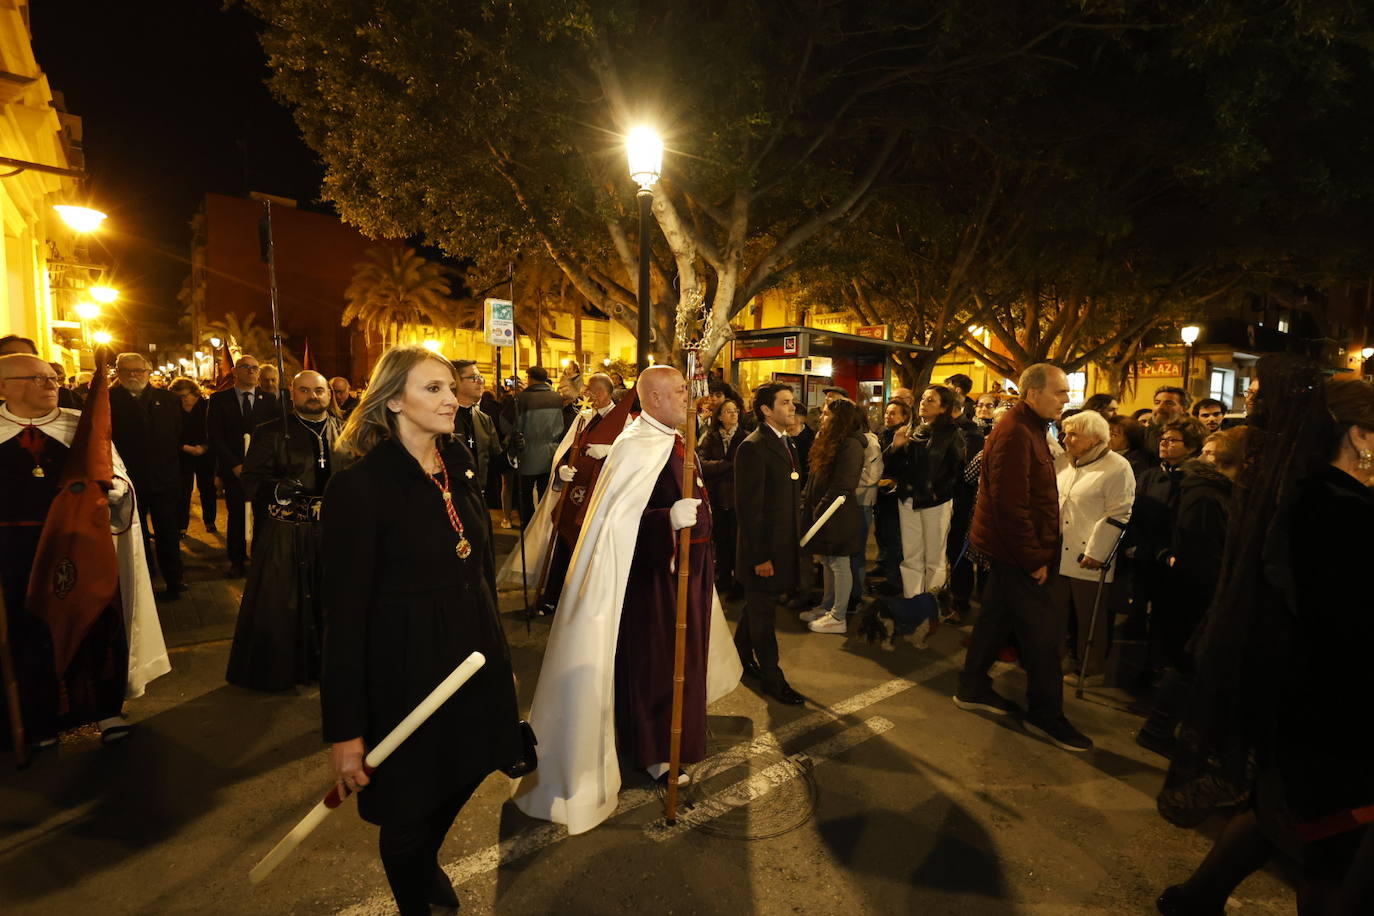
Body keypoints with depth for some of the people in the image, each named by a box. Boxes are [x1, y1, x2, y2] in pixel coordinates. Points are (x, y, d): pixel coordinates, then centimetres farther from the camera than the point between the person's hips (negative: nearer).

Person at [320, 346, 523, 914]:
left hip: (475, 653, 6)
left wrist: (498, 653, 14)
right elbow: (346, 612, -16)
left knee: (462, 776, 24)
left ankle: (428, 861, 56)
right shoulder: (359, 485, -18)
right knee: (409, 807, 15)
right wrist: (344, 729, -12)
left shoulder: (460, 466, 1)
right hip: (408, 669, -6)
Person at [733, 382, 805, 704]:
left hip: (785, 544, 9)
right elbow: (749, 507, -20)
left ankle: (741, 656, 40)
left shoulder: (788, 444, 10)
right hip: (764, 547, -9)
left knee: (758, 606, 22)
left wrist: (796, 540, 10)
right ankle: (772, 678, 21)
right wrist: (759, 556, -19)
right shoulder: (753, 448, -18)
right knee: (763, 613, 7)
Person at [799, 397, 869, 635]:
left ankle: (838, 618, 9)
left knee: (839, 564, 0)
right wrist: (809, 504, 9)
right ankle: (827, 606, 28)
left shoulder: (851, 445, -16)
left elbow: (842, 485, -19)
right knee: (828, 562, 16)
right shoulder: (830, 441, 13)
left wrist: (821, 509, -15)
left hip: (839, 515, -9)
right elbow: (817, 478, 16)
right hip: (822, 512, 9)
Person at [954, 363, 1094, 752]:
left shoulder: (1029, 429, 13)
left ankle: (973, 689, 30)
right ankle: (1046, 714, 13)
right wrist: (1034, 558, -19)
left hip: (1009, 549, 10)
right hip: (1015, 550, -10)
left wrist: (1035, 551, 13)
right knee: (1043, 628, -2)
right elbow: (1011, 504, -25)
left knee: (997, 617, 17)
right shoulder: (1015, 433, -21)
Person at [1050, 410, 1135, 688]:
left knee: (1090, 619, 7)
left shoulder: (1117, 468, -11)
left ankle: (1092, 670, 23)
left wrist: (1095, 552, -17)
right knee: (1054, 612, 16)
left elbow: (1117, 515, -15)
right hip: (1057, 556, 6)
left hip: (1089, 560, -6)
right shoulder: (1061, 462, 10)